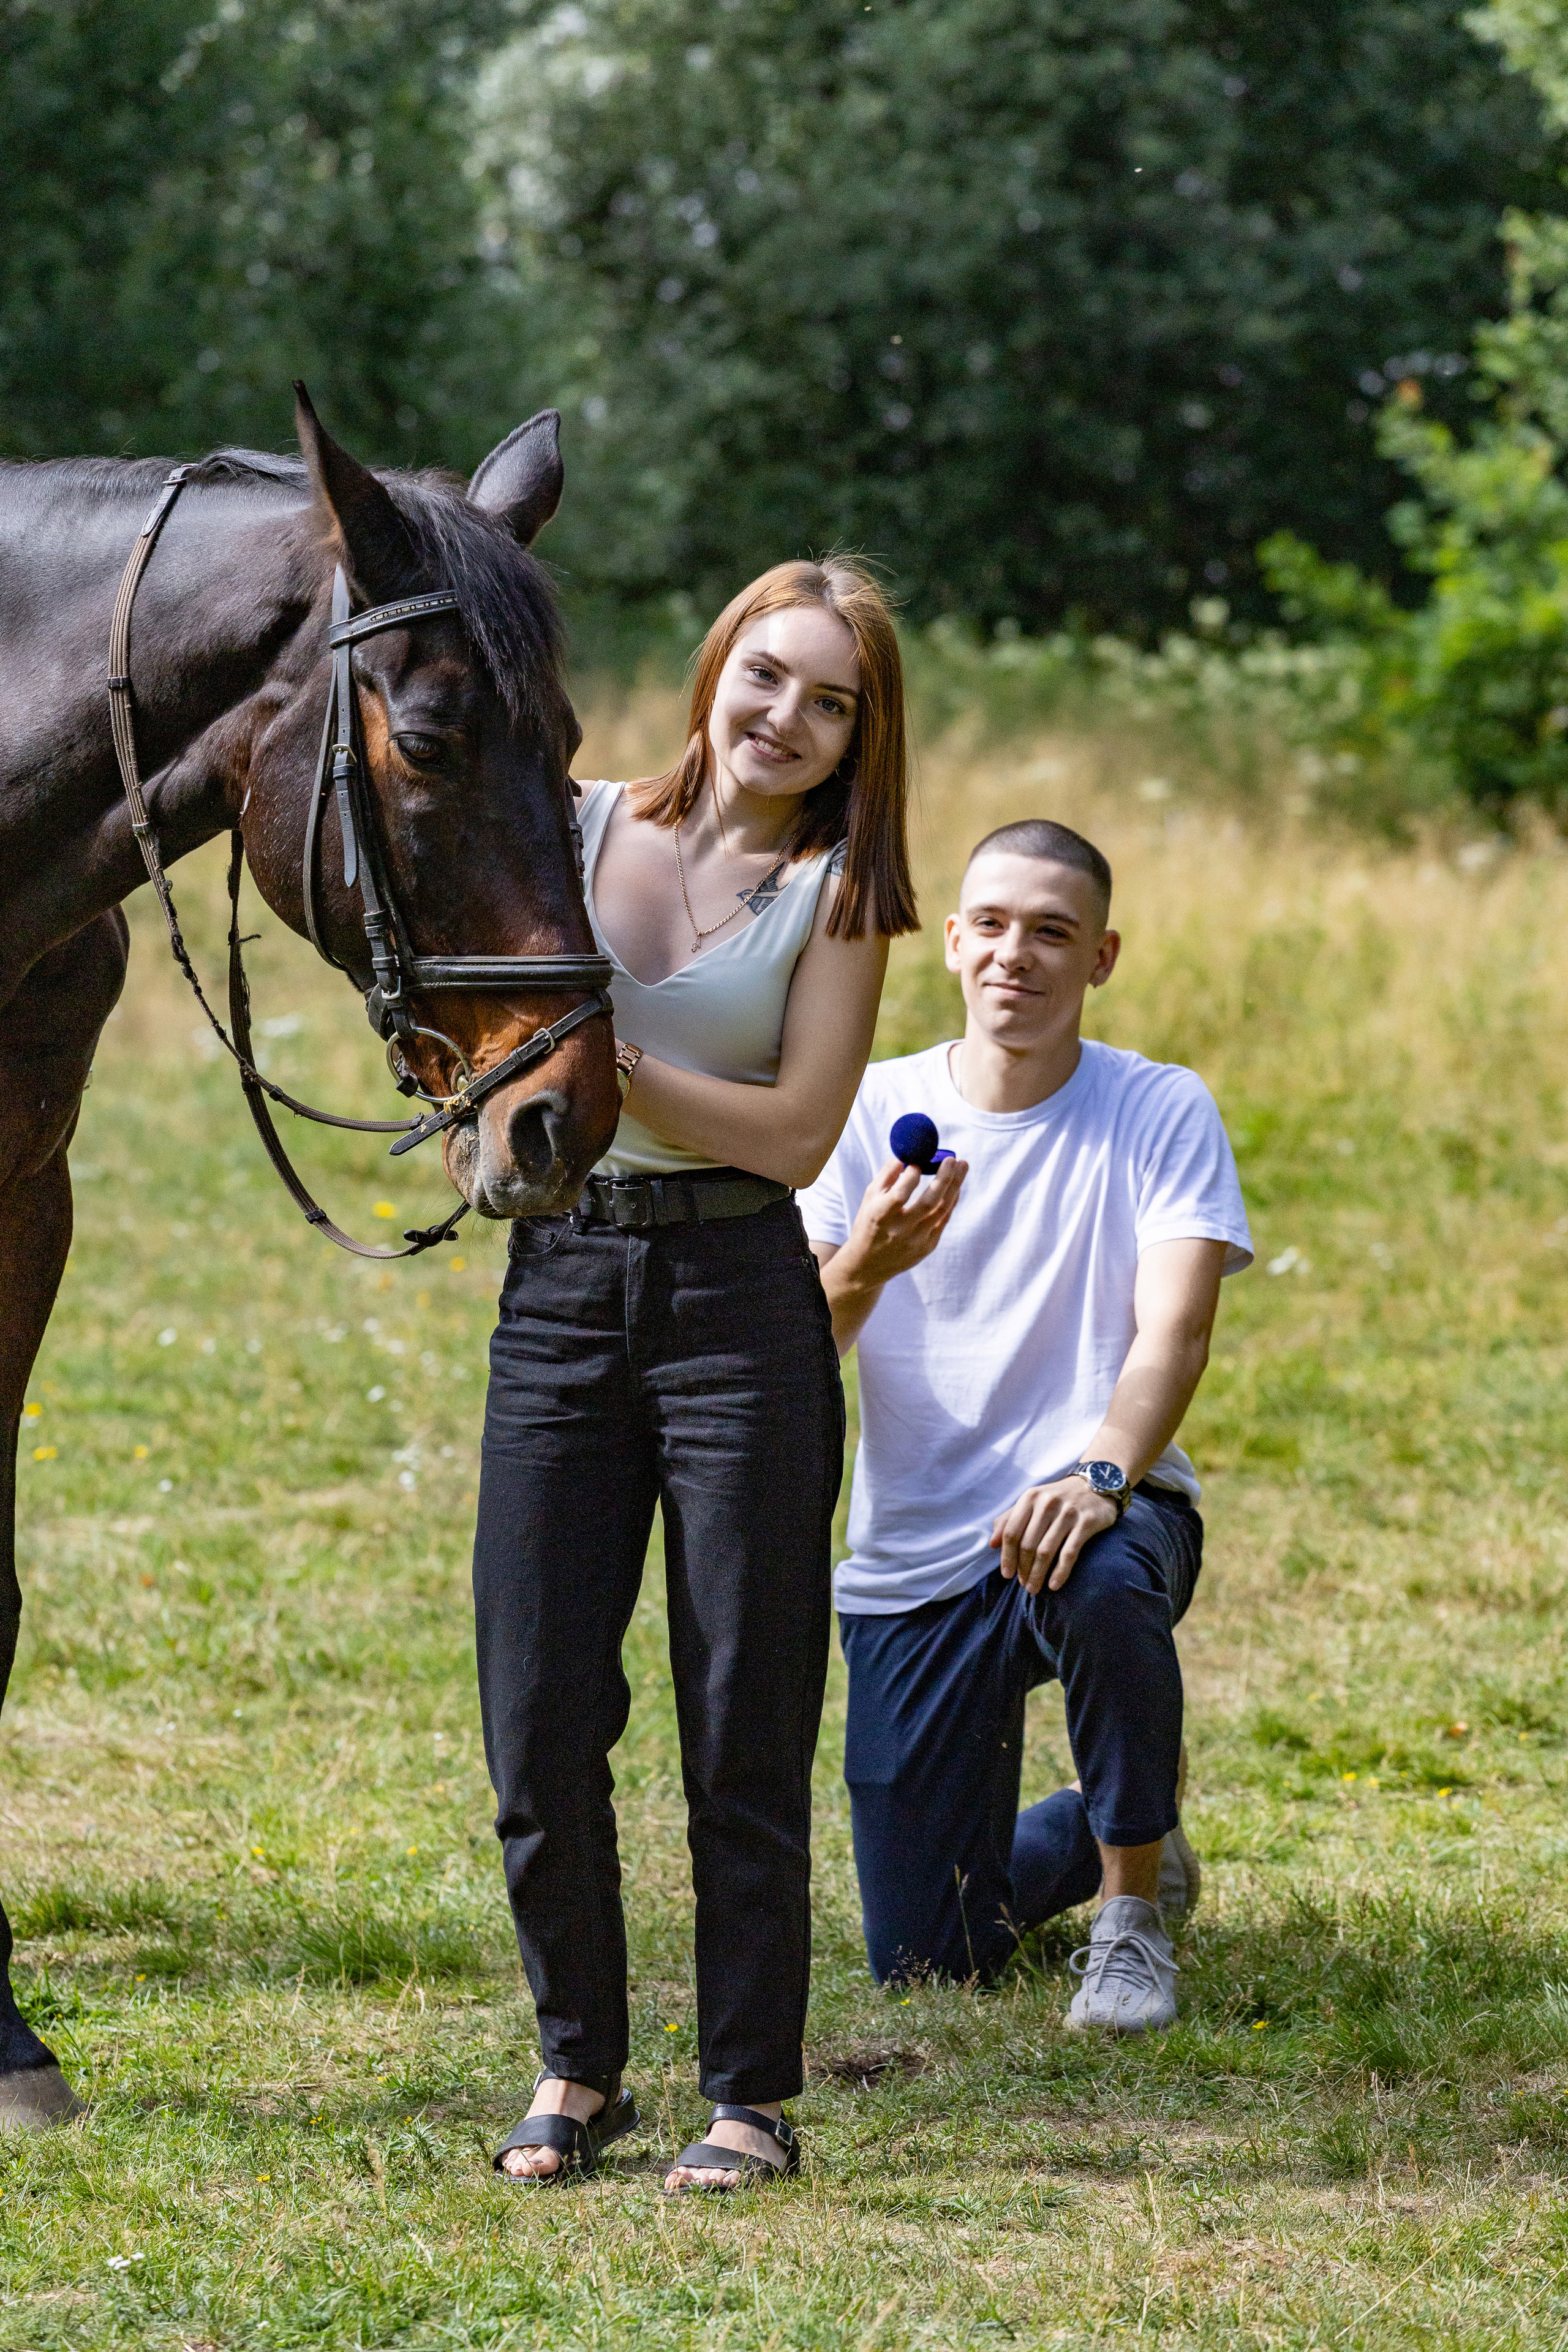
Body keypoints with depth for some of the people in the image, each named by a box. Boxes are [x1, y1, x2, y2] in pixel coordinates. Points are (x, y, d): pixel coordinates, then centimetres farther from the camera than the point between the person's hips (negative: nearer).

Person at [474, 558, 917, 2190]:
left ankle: (752, 2096, 10)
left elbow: (796, 1134, -9)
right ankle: (577, 2065, 19)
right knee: (540, 1719, 2)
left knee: (745, 1724, 0)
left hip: (737, 1303, -2)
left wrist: (607, 1060, -18)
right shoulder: (572, 829, 7)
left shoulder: (833, 893, 1)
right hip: (559, 1292, 2)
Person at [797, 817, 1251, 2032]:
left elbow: (1173, 1333, -17)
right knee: (923, 1959, 1)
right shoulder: (873, 1112, 1)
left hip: (1097, 1507, -2)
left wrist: (1100, 1477, -37)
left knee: (1107, 1587, -41)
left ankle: (1133, 1914, -13)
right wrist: (861, 1270, -30)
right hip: (912, 1555, 2)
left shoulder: (1163, 1112, -4)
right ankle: (1126, 1834, 36)